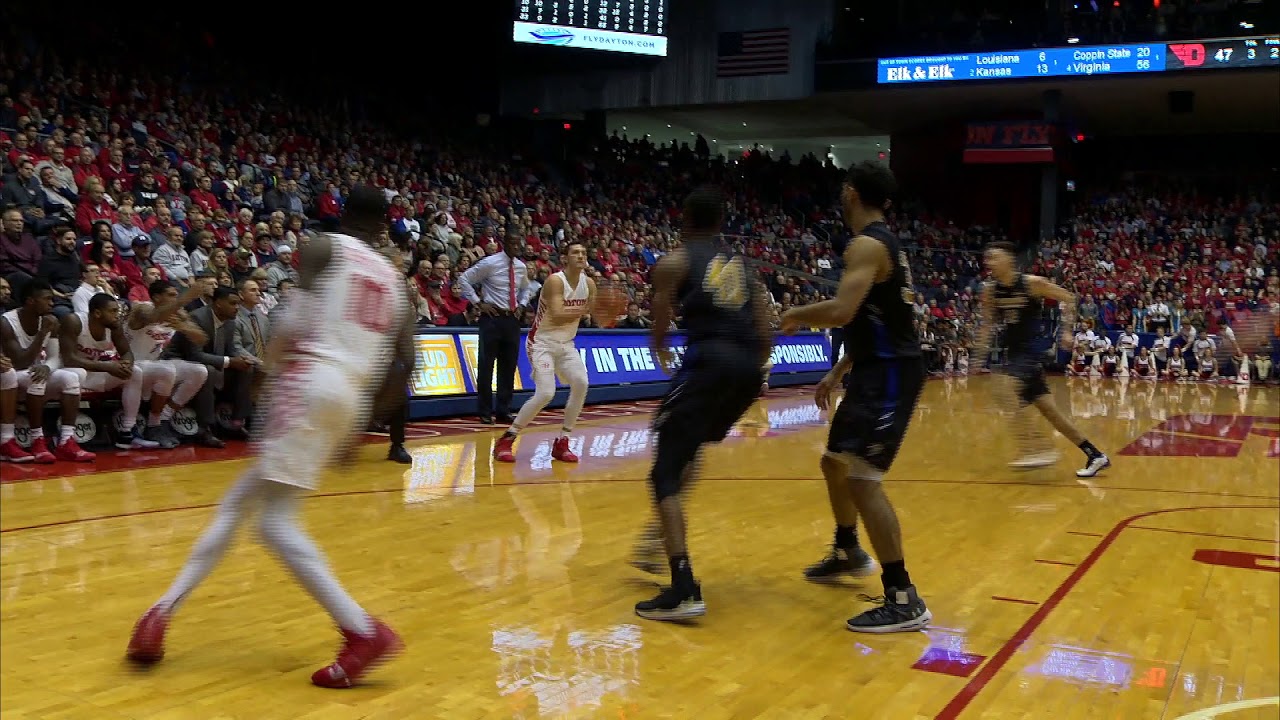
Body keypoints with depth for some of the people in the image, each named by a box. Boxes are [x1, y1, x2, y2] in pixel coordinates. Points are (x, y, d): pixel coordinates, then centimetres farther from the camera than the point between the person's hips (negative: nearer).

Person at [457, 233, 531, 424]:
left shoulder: (521, 267, 8)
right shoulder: (490, 263, -8)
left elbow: (525, 289, 27)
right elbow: (465, 279, -5)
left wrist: (522, 305, 9)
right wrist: (479, 303, -10)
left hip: (512, 319, 5)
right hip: (492, 317, -5)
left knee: (509, 366, 8)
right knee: (486, 365, -3)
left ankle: (504, 411, 17)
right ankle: (485, 412, 5)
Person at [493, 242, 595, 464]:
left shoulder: (589, 284, 1)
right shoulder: (555, 281, -19)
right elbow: (556, 317, -31)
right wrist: (584, 310, -33)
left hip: (566, 345, 6)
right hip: (542, 343, -6)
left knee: (581, 384, -14)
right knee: (545, 393, -19)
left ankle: (562, 443, -1)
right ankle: (506, 440, -4)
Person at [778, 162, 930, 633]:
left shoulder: (867, 245, -16)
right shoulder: (884, 243, 16)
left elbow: (842, 312, -29)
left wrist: (796, 316, -10)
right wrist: (837, 373, 25)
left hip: (889, 374, -11)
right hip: (878, 369, 11)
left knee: (862, 478, -15)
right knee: (835, 462, 23)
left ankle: (904, 601, -13)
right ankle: (848, 553, 44)